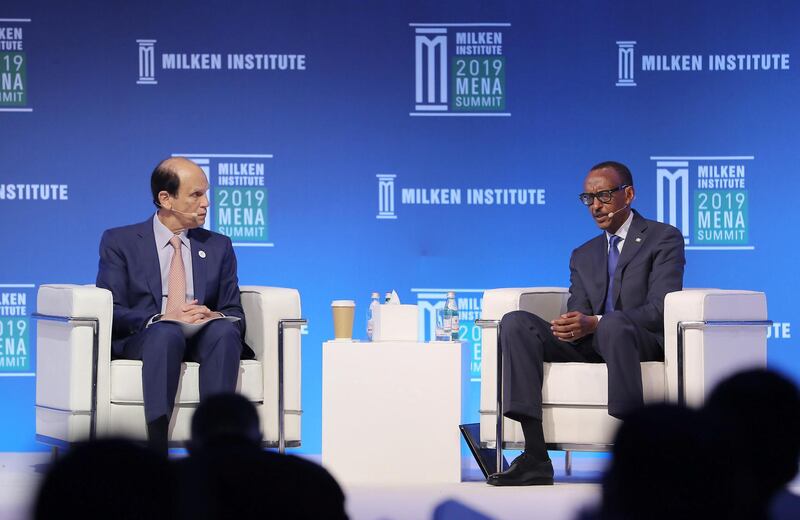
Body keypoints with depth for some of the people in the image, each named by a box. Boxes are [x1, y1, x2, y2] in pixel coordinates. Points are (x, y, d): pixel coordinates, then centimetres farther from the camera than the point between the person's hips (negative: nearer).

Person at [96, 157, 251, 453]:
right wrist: (162, 318, -19)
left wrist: (215, 316, -11)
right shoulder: (119, 242, 10)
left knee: (224, 331, -33)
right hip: (140, 340, -2)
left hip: (203, 339, 2)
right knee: (166, 333, -38)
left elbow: (235, 314, 15)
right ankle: (157, 449, -47)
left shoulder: (219, 247, 20)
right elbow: (111, 311, -1)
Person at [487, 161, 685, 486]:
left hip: (643, 342, -6)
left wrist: (595, 323, -23)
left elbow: (660, 309, -9)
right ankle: (535, 457, -28)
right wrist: (570, 326, -15)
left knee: (613, 325, -41)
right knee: (515, 322, -18)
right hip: (589, 345, 6)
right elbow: (579, 312, 14)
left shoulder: (664, 239, 4)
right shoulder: (583, 256, 24)